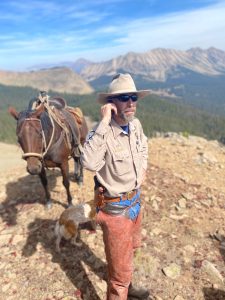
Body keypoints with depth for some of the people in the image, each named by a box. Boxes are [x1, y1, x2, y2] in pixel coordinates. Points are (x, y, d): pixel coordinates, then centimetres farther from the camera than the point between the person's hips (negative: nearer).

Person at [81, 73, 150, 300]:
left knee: (130, 248, 32)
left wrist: (143, 167, 5)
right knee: (119, 269, 8)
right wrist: (104, 123, -43)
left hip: (135, 200, 8)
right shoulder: (103, 132, -27)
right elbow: (89, 163, -48)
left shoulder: (135, 124, -5)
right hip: (115, 208, -8)